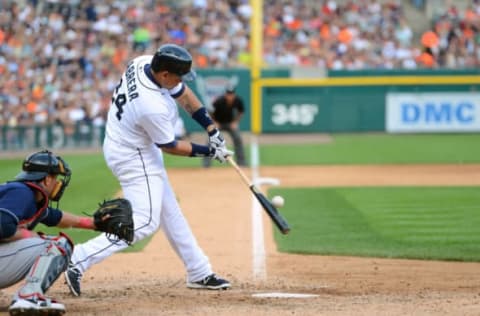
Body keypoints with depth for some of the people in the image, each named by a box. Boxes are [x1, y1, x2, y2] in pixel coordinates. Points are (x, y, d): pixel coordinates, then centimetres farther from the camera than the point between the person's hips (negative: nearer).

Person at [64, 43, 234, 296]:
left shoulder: (144, 63, -10)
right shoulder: (153, 107, -34)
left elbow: (183, 93, 4)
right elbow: (170, 146, -17)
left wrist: (212, 129, 1)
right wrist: (208, 152, -6)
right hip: (133, 158, -10)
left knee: (170, 212, 17)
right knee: (145, 222, -12)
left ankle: (199, 273, 27)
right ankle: (77, 260, -17)